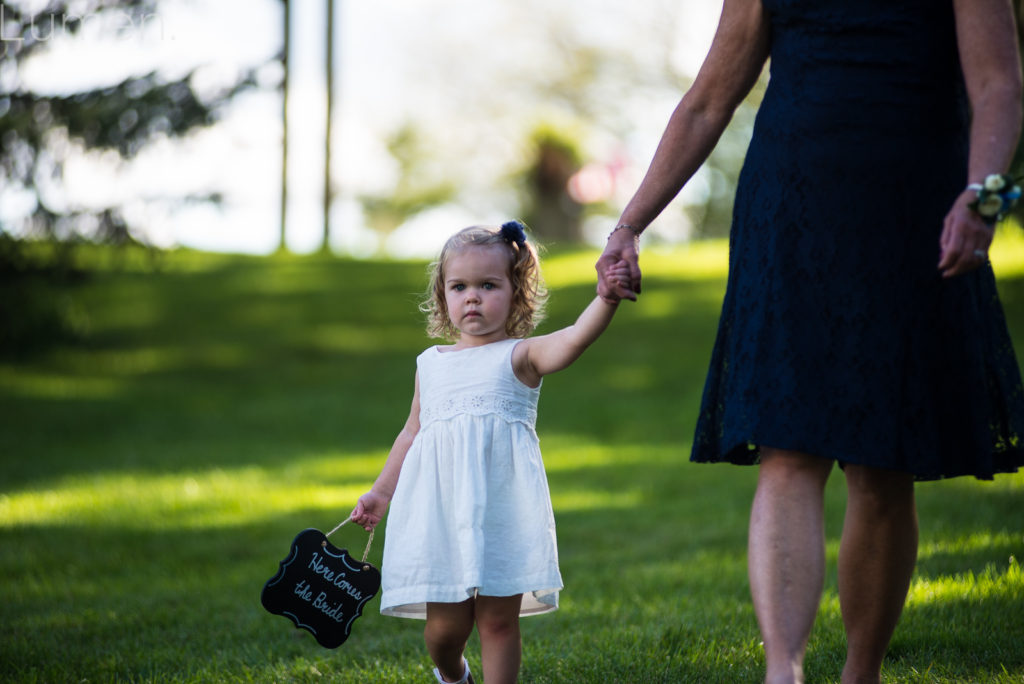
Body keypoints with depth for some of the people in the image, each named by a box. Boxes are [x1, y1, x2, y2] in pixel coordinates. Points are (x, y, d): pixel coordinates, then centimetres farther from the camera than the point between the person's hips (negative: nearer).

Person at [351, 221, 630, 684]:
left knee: (499, 619, -1)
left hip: (501, 506, -3)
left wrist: (606, 300, -36)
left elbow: (571, 341, -19)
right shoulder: (430, 364, 15)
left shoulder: (520, 356, 2)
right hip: (440, 507, 3)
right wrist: (382, 492, 28)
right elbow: (411, 434, 26)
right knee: (445, 624, 3)